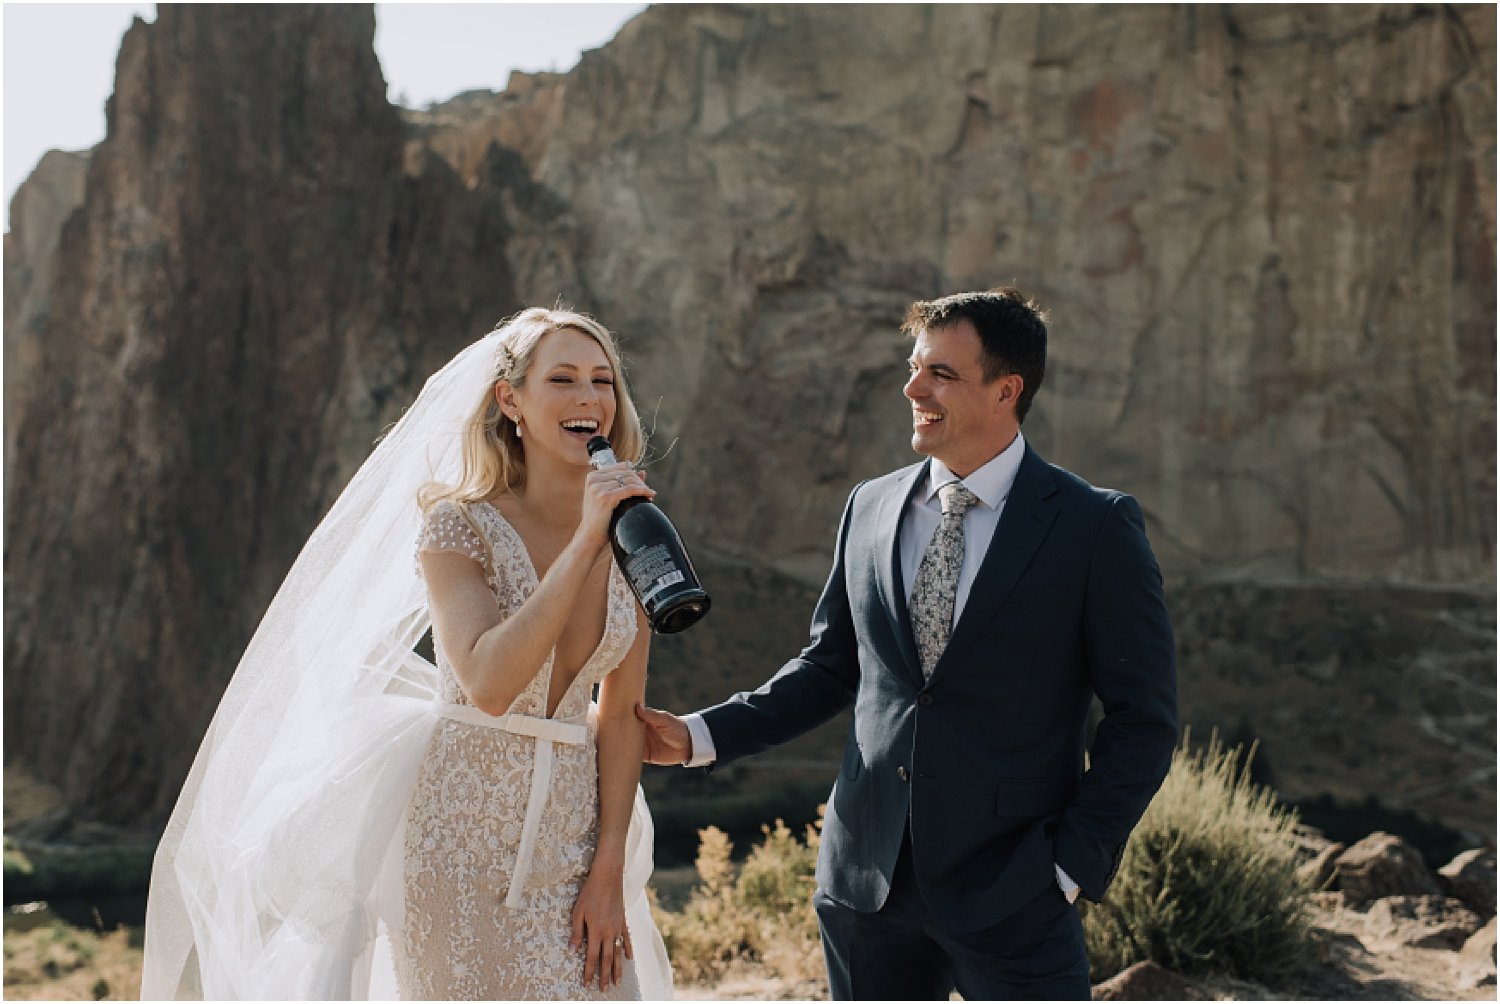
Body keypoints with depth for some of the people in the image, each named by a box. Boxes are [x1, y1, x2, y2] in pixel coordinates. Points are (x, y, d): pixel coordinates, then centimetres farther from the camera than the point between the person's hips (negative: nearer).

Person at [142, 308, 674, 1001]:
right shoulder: (458, 525, -10)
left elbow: (622, 714, 4)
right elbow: (488, 683, -25)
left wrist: (608, 871, -2)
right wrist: (587, 541, -26)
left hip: (574, 835, 4)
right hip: (462, 835, -4)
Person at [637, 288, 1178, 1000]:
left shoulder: (1096, 527, -6)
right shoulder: (870, 508, 7)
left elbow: (1143, 719, -4)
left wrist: (1073, 863, -10)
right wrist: (700, 737, 4)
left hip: (1010, 889, -4)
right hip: (866, 883, 4)